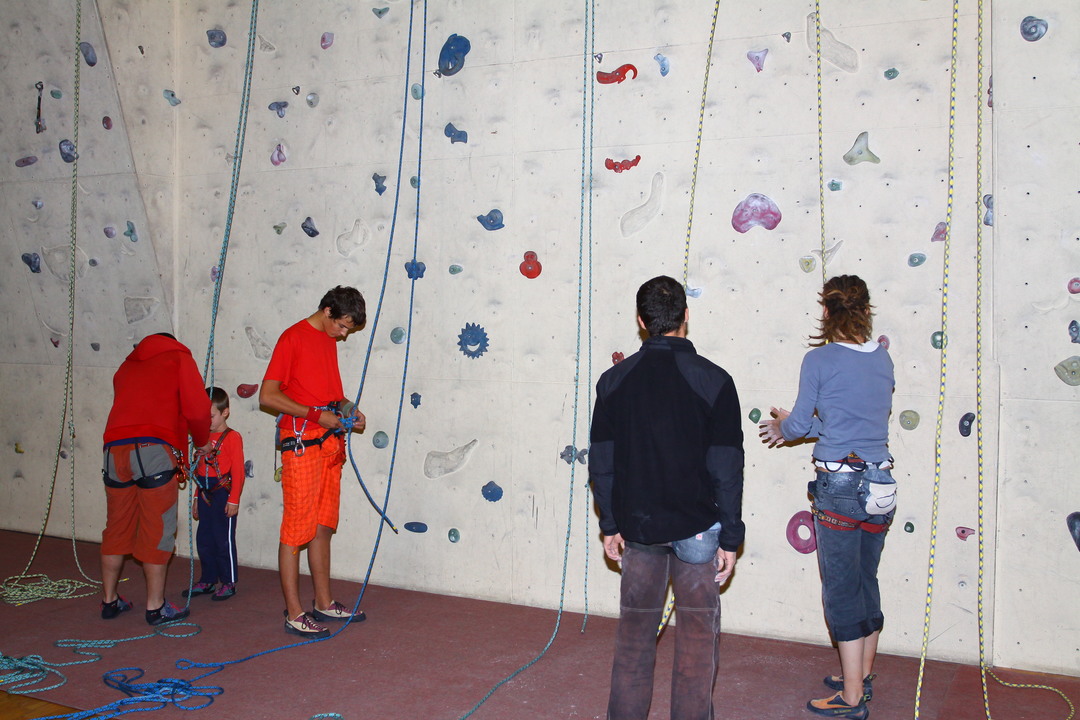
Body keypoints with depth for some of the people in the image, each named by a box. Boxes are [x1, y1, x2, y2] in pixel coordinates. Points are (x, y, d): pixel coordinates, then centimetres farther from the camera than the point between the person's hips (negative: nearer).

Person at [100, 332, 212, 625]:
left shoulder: (125, 367, 29)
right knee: (157, 531, 2)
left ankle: (109, 601, 25)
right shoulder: (179, 357, 14)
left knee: (117, 529, 15)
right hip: (155, 450, -5)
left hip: (115, 449, 5)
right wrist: (202, 441, 18)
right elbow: (196, 408, 1)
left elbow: (130, 408, 20)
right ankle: (155, 607, 7)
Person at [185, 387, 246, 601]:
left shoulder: (232, 437, -9)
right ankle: (207, 581, 22)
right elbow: (199, 469, 18)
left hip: (223, 495, -7)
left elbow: (238, 471, -11)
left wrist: (234, 499, -14)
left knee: (224, 539, -1)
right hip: (205, 495, 7)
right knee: (204, 540, 11)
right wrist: (197, 497, 19)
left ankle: (229, 583, 9)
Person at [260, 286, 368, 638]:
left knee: (323, 528, 14)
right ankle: (294, 614, 5)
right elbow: (267, 396, -14)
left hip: (330, 444, 8)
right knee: (296, 530, -2)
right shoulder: (293, 338, -8)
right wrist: (317, 415, -17)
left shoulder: (328, 339, 16)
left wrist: (347, 409, 8)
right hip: (302, 446, -8)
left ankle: (324, 603, 23)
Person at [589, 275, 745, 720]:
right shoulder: (714, 381, -11)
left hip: (637, 527, 3)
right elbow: (726, 470, -9)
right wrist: (730, 539, -1)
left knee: (634, 631, 16)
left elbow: (601, 463, 2)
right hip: (697, 528, -2)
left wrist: (611, 526, 12)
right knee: (698, 634, 11)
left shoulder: (614, 380, -3)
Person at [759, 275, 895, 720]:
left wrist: (783, 427, 21)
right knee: (867, 583, 18)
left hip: (839, 486, -6)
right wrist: (792, 427, 23)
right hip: (880, 484, 6)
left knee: (842, 590, 2)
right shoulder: (882, 358, 8)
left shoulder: (820, 359, -10)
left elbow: (800, 424, -2)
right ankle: (862, 675, 33)